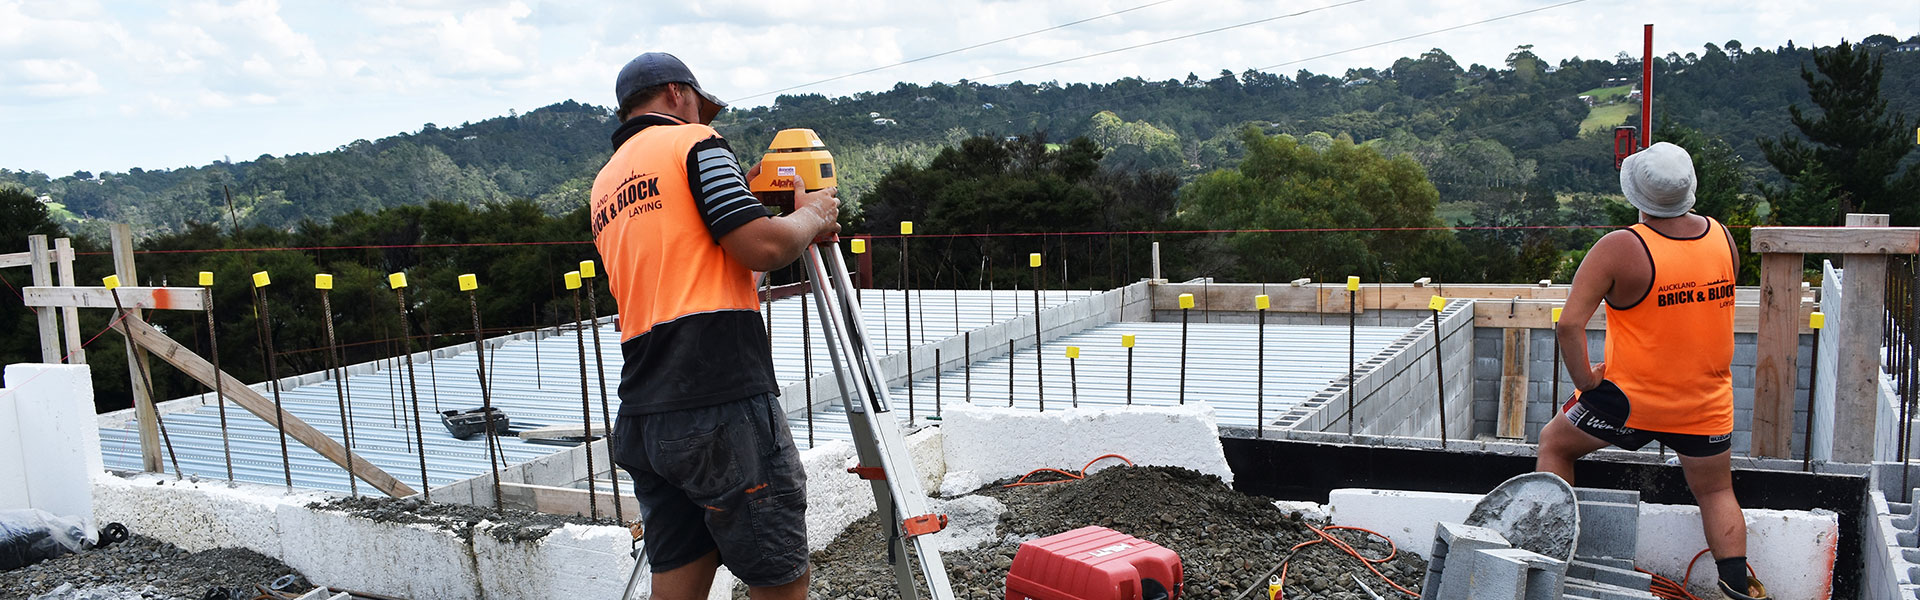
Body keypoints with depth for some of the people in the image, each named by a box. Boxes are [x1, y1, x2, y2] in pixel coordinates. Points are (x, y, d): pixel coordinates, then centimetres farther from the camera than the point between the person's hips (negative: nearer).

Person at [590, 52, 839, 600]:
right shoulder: (695, 143, 0)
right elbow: (763, 247, -11)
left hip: (641, 420, 8)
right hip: (723, 404, -8)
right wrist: (811, 215, 7)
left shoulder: (604, 186, 23)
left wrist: (739, 200, 30)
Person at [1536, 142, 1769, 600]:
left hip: (1631, 398, -4)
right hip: (1707, 400, 4)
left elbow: (1569, 325, -25)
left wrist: (1585, 381, -15)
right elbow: (1715, 304, 11)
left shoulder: (1619, 249, -21)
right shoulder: (1722, 236, -5)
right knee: (1716, 492, 21)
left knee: (1555, 444, 19)